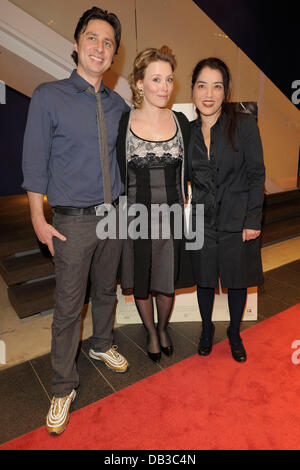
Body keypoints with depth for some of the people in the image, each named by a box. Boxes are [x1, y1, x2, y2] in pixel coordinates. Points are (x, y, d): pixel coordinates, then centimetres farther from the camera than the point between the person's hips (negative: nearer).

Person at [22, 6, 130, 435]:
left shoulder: (118, 105, 9)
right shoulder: (49, 97, -4)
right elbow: (35, 163, -5)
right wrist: (38, 219, -8)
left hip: (114, 215, 5)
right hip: (74, 221, -4)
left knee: (106, 290, 18)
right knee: (68, 305, 2)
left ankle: (102, 345, 43)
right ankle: (63, 387, 21)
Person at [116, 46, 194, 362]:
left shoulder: (180, 121, 2)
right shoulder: (123, 123, -6)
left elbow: (185, 172, 10)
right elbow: (118, 176, -2)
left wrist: (179, 203, 5)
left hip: (172, 217, 2)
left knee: (167, 283, 15)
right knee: (141, 284, 14)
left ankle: (163, 328, 45)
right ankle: (151, 333, 42)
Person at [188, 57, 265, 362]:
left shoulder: (244, 125, -6)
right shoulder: (188, 131, 2)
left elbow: (256, 175, -6)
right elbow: (184, 178, 7)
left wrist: (253, 220, -10)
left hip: (237, 221, -2)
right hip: (201, 221, 2)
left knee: (237, 281, 13)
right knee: (205, 281, 15)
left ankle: (235, 334, 39)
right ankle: (207, 331, 40)